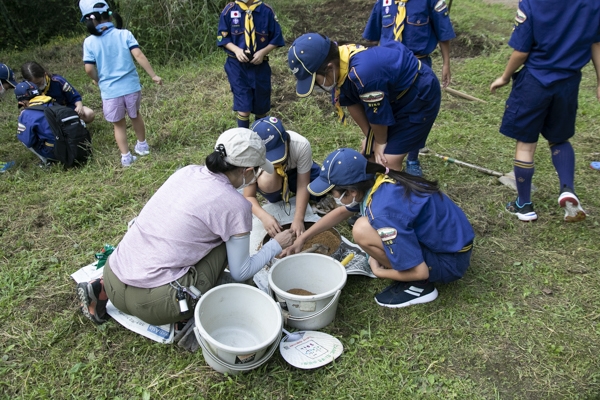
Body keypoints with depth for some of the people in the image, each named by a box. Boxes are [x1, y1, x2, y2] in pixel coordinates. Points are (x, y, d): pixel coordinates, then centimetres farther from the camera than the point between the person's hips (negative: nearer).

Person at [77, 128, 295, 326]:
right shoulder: (236, 205, -9)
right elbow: (240, 273, 1)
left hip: (114, 281, 6)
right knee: (228, 241, 5)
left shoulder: (187, 171, 7)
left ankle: (103, 289, 20)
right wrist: (276, 244, 13)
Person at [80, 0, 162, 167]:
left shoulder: (89, 42, -6)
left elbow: (89, 69, -8)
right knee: (135, 116, 26)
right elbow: (139, 55, -14)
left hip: (110, 91, -1)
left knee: (118, 124, 16)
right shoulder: (124, 34, -5)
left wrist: (97, 80, 13)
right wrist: (153, 75, -7)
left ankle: (126, 157, 17)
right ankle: (142, 146, 39)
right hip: (132, 86, 1)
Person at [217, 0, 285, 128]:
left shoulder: (267, 11, -7)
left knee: (261, 106, 14)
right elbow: (223, 37, 1)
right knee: (243, 107, -6)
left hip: (260, 66, 1)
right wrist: (236, 50, -17)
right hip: (237, 65, -1)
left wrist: (263, 52, -16)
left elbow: (276, 38, 0)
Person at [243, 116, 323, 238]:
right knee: (267, 179, -39)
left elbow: (303, 185, -29)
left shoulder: (301, 145, -36)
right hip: (271, 174, -2)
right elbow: (249, 196, -29)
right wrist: (264, 216, -48)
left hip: (298, 171, 2)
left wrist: (298, 219, -37)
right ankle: (276, 200, -3)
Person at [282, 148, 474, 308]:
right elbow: (341, 211, 14)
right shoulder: (375, 179, -5)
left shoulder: (384, 212, -31)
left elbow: (420, 271, -26)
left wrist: (378, 271, -9)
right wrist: (302, 238, 16)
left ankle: (417, 286, -5)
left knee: (362, 230, -22)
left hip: (450, 261, -8)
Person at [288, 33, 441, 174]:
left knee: (388, 162, -11)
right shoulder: (336, 58, -15)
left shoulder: (363, 74, -42)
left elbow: (378, 116, -24)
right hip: (394, 96, 8)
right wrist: (370, 137, 3)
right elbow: (353, 104, -2)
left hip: (420, 95, -8)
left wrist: (381, 142, -5)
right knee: (371, 152, 14)